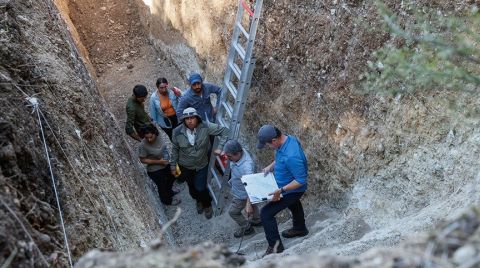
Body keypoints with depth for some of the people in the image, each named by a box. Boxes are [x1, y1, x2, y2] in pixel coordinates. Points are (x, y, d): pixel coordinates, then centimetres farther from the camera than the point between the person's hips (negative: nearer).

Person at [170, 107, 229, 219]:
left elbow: (225, 131, -18)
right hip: (185, 166, 2)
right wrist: (173, 165, 2)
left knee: (201, 188, 1)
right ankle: (198, 200, 55)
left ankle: (207, 205, 35)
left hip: (201, 165, -1)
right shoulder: (177, 132, -22)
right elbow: (175, 149, -6)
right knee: (192, 187, 21)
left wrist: (220, 147, -25)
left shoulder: (205, 127, -26)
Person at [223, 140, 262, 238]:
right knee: (252, 205, 31)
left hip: (242, 194, -8)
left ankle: (247, 228, 37)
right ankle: (257, 220, 58)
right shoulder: (240, 152, -20)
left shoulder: (247, 167, -44)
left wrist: (248, 204, -41)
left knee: (233, 211, 15)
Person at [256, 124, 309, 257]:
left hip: (292, 190, -9)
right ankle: (300, 229, 61)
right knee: (294, 204, 33)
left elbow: (301, 180, -33)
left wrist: (281, 190, -34)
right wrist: (271, 166, -4)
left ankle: (275, 245, 11)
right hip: (290, 188, 9)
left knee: (266, 213, -6)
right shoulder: (288, 138, -14)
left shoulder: (291, 156, -42)